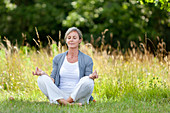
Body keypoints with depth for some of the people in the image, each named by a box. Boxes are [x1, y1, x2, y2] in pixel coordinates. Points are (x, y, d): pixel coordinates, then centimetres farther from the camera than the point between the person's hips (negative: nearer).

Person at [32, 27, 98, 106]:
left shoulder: (87, 60, 7)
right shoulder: (58, 58, 15)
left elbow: (88, 82, 1)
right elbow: (52, 80, 9)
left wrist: (92, 77, -22)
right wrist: (43, 73, -10)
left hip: (78, 97, -2)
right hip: (59, 95, 3)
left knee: (87, 80, -31)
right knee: (41, 79, -22)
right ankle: (66, 103, -37)